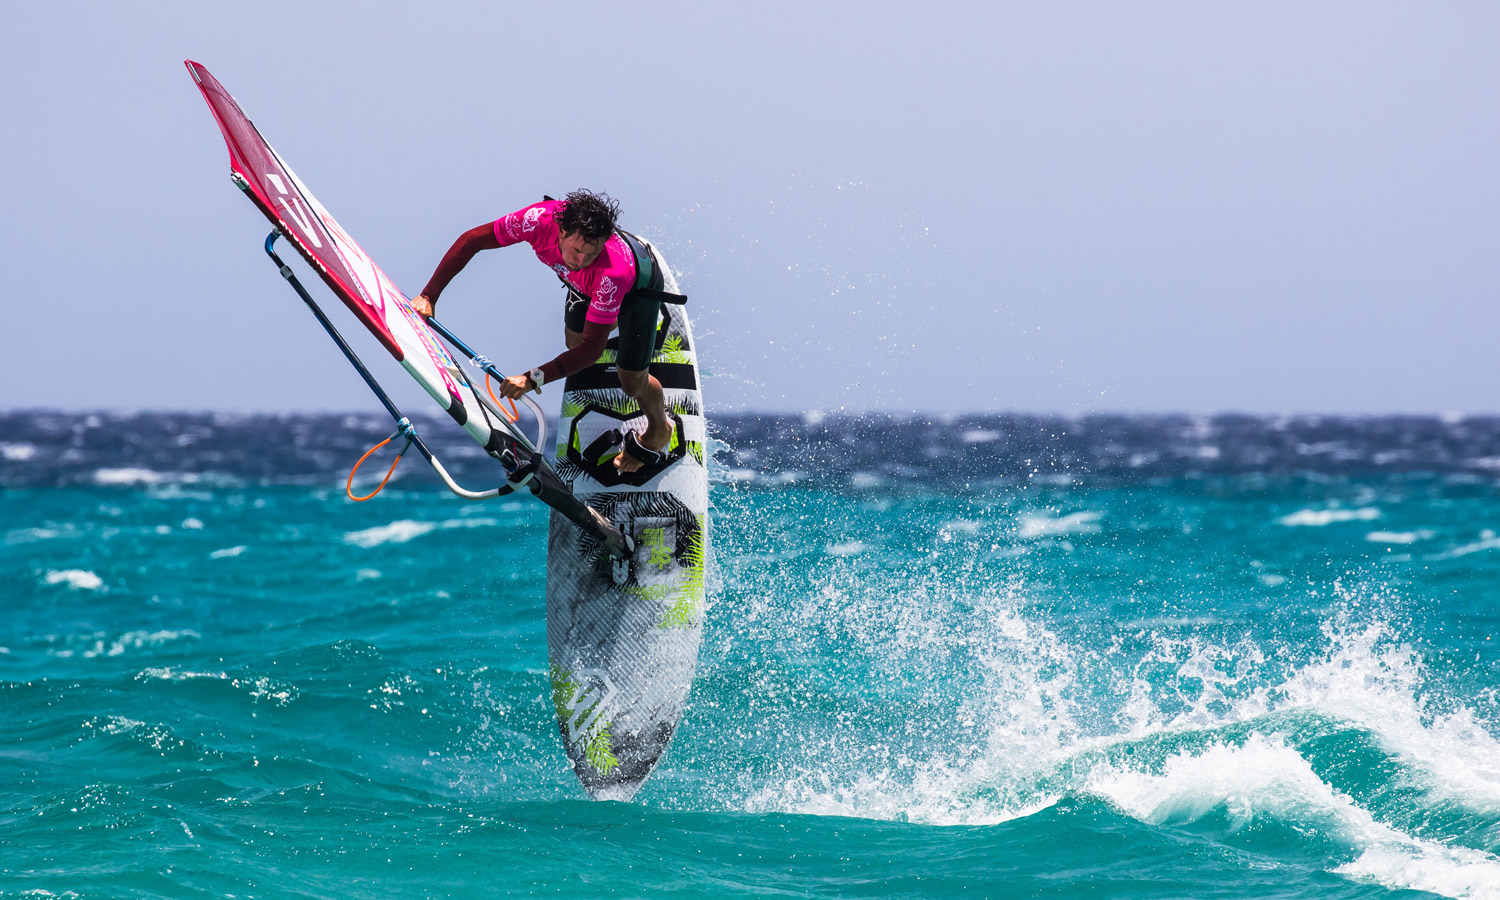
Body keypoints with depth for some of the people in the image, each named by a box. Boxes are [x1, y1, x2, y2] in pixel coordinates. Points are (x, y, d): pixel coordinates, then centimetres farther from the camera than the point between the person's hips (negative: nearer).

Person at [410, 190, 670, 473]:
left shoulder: (613, 270, -49)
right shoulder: (541, 219, -41)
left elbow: (592, 347, -42)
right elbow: (471, 240, -27)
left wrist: (533, 379, -51)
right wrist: (428, 296, -31)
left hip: (638, 285, -4)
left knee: (632, 381, 1)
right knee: (574, 341, 26)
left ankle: (658, 430, 35)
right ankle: (615, 321, 63)